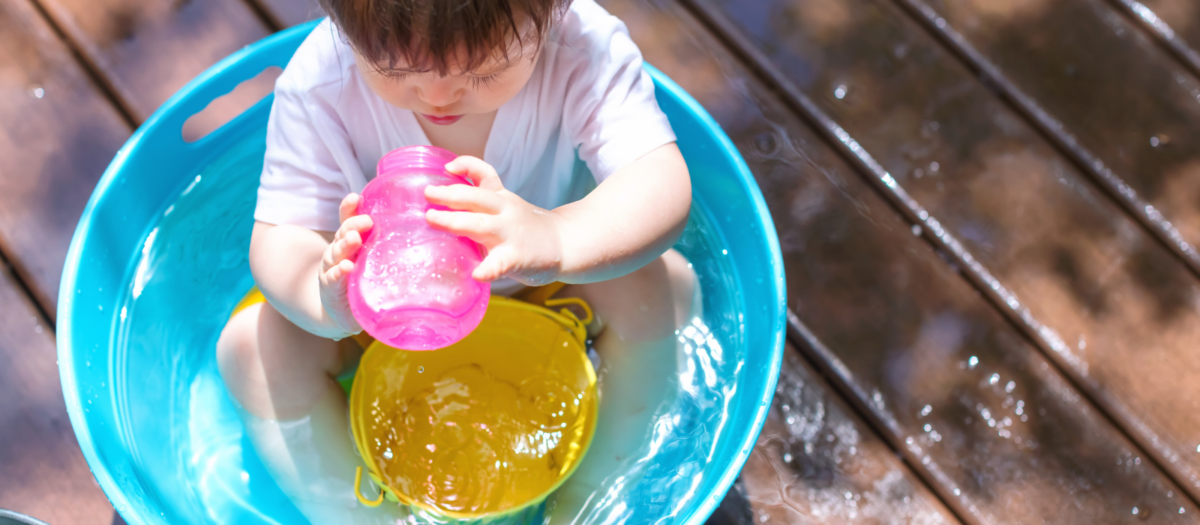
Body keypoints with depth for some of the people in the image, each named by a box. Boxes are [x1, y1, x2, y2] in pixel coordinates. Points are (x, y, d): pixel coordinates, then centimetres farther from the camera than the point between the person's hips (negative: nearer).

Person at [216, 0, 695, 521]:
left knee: (663, 284, -26)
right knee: (252, 345, -21)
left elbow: (662, 182, -41)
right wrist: (326, 300, -51)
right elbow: (278, 238, -25)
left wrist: (556, 240, -64)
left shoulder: (582, 49, -31)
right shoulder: (318, 82, -28)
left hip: (545, 289, 0)